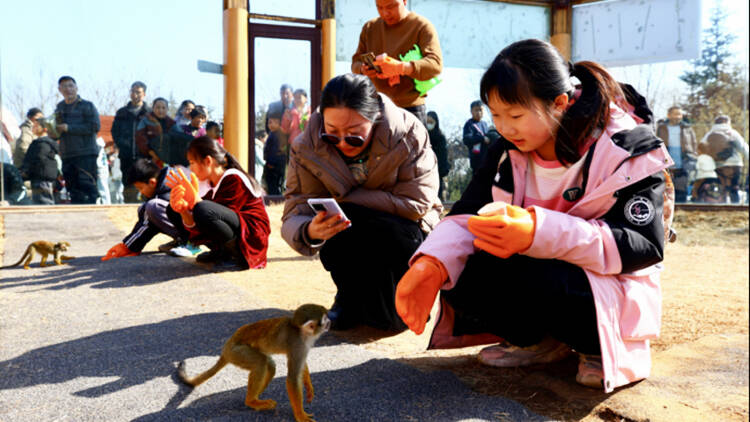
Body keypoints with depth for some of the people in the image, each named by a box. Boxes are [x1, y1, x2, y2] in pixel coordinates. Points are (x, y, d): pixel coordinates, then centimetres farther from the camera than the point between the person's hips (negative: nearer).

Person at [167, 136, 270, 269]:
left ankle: (233, 251, -11)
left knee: (202, 209, -34)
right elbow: (195, 226, 1)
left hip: (250, 236, -9)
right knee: (175, 211, 10)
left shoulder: (234, 179, -13)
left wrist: (195, 198, -31)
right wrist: (184, 211, -19)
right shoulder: (213, 186, 11)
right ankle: (221, 251, 7)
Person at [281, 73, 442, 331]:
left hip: (402, 232, -2)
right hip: (346, 245, 2)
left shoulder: (409, 134, -20)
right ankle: (349, 297, -3)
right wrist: (309, 231, -44)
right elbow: (294, 214, -18)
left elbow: (416, 203, -22)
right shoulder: (307, 146, -15)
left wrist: (345, 199, -23)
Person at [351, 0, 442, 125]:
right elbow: (355, 62, 19)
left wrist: (399, 67, -31)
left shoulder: (422, 26, -3)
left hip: (409, 108, -4)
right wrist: (363, 69, -8)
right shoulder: (369, 27, 15)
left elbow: (436, 64, -16)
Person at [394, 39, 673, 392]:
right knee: (461, 277, -19)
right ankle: (541, 340, 4)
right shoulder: (509, 149, -3)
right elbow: (469, 213, -6)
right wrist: (432, 264, -30)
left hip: (609, 292, -5)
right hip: (536, 270, 6)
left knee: (530, 280, -34)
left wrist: (538, 233, -39)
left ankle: (600, 346, -4)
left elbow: (642, 246, -24)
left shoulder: (628, 151, -17)